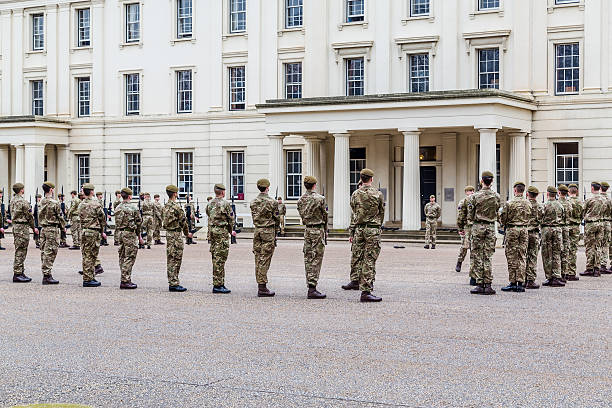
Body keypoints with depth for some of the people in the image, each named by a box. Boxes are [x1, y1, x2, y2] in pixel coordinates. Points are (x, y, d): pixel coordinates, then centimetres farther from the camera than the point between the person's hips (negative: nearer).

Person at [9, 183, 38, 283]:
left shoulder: (13, 200, 11)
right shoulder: (23, 202, -17)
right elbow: (29, 216, -12)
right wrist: (34, 227, 1)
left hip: (15, 226, 10)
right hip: (22, 227, -10)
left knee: (19, 251, 14)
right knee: (20, 251, -6)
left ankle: (20, 272, 18)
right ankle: (17, 274, -5)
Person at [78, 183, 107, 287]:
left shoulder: (81, 205, 9)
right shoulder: (96, 204, -11)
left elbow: (81, 218, 13)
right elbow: (102, 219, -5)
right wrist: (102, 231, 13)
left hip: (83, 231, 7)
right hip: (94, 231, -7)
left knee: (86, 256, 10)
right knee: (91, 256, -3)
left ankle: (90, 278, 16)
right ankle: (88, 280, -2)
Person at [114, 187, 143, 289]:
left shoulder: (117, 208, 8)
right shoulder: (134, 208, -9)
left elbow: (116, 223, 12)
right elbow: (139, 222, -5)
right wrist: (139, 236, 5)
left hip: (119, 233, 7)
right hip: (130, 233, -7)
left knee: (122, 257, 11)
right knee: (129, 258, -5)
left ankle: (125, 279, 15)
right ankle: (125, 281, -9)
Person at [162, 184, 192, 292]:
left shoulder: (166, 206, 11)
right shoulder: (176, 206, -16)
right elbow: (183, 221, -12)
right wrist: (187, 233, 3)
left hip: (168, 233, 9)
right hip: (175, 234, -9)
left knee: (170, 260, 11)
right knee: (176, 259, -6)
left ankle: (172, 283, 15)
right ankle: (174, 284, -6)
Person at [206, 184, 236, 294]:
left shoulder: (210, 203, 12)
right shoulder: (225, 203, -10)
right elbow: (230, 219, -6)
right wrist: (230, 231, 15)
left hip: (211, 231, 7)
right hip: (222, 232, -7)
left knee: (216, 258, 12)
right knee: (220, 259, -6)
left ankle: (219, 283, 17)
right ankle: (218, 285, -7)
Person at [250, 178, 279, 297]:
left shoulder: (253, 202, 6)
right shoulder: (272, 202, -10)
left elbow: (254, 217, 12)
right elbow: (277, 218, -4)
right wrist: (274, 227, 15)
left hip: (257, 230, 6)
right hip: (268, 231, -5)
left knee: (258, 259, 9)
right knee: (265, 260, -5)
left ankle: (260, 285, 11)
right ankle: (262, 288, -6)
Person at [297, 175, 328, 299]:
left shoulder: (301, 199, 5)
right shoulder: (320, 198, -11)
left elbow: (302, 215, 9)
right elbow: (324, 215, -2)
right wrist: (325, 230, 12)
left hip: (307, 230, 6)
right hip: (318, 230, -6)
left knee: (308, 258, 10)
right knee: (316, 259, -5)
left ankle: (310, 286, 13)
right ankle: (312, 289, -9)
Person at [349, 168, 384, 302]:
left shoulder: (355, 194, 4)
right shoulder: (378, 194, -3)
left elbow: (353, 215, 8)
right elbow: (382, 214, 7)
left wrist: (352, 233, 13)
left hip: (358, 229, 3)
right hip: (372, 230, -3)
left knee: (360, 261, 10)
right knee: (369, 261, -5)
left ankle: (364, 288, 14)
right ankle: (366, 292, -8)